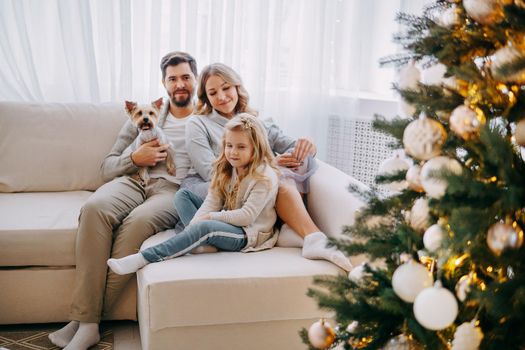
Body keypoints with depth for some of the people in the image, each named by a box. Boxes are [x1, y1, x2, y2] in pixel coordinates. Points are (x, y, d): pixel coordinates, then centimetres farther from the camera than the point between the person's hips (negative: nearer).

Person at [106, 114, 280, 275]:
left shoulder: (266, 177, -18)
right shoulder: (226, 169, 6)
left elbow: (246, 216, -23)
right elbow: (212, 200, -3)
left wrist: (211, 216, -20)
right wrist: (195, 222, -21)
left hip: (249, 233, -8)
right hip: (226, 220, 8)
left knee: (205, 227, -36)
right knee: (184, 195, 3)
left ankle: (142, 259, -35)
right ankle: (202, 241, -22)